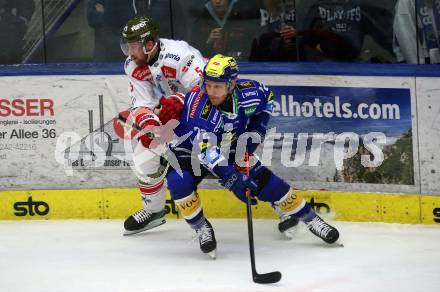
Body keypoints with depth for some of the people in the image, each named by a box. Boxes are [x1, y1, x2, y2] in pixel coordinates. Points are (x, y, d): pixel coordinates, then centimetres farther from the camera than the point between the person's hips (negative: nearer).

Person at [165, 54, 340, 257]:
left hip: (230, 150, 3)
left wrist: (257, 129, -7)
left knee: (267, 183, -4)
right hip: (191, 151, -3)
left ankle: (309, 219, 15)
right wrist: (233, 180, -51)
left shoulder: (248, 93, -23)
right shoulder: (198, 106, -38)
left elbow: (267, 97, 4)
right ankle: (201, 227, -8)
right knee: (179, 183, -31)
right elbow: (206, 151, -44)